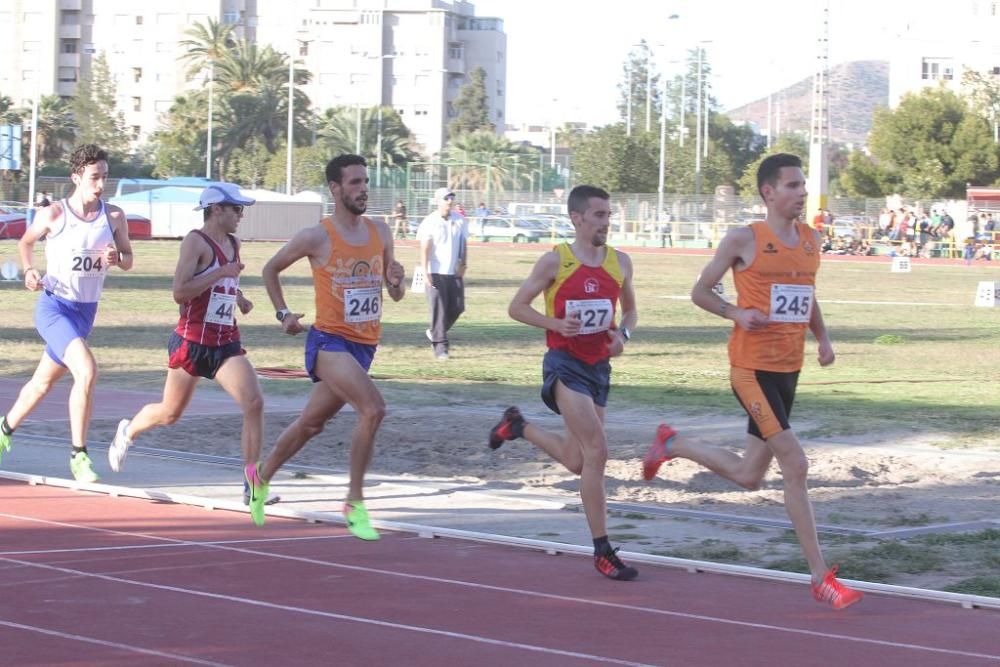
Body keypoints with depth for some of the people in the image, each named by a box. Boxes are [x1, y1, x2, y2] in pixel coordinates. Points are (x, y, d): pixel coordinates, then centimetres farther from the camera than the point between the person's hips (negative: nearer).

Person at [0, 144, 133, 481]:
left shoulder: (114, 216, -1)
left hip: (86, 313, 5)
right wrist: (29, 270, -10)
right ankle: (78, 454, -17)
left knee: (43, 383, 20)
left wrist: (116, 258, -14)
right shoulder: (52, 214, -9)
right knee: (87, 371, -26)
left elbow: (128, 259, 8)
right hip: (54, 306, -5)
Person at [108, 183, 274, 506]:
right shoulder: (196, 241, -13)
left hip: (226, 343, 6)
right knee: (170, 413, 12)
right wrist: (222, 273, -23)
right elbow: (180, 292, -23)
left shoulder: (233, 244, 12)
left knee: (254, 403, -15)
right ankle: (128, 431, 46)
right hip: (192, 342, -6)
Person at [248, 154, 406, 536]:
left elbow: (396, 295, 13)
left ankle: (260, 476, 41)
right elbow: (271, 269, 7)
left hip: (364, 346, 6)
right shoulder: (317, 237, -9)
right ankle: (355, 504, -17)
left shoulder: (380, 233, 7)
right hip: (329, 341, -6)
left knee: (312, 423, 19)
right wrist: (283, 313, 0)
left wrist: (396, 281, -9)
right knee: (373, 409, -26)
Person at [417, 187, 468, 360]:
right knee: (438, 310, -5)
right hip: (436, 273, -5)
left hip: (455, 273, 5)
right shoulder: (430, 222, -6)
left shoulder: (459, 221, 8)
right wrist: (425, 273, -17)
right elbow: (424, 250, -10)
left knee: (457, 307, 4)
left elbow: (464, 245, 14)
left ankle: (434, 333, 26)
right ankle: (440, 346, -1)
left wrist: (463, 265, 2)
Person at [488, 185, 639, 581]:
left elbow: (630, 309, 20)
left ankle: (518, 426, 41)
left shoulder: (620, 262, 6)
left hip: (599, 366, 6)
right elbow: (517, 307, -2)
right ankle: (602, 552, -12)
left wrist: (623, 334, -3)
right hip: (565, 365, -6)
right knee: (596, 451, -17)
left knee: (576, 462, 13)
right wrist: (555, 324, -18)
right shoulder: (555, 262, -8)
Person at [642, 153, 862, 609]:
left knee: (749, 477, 14)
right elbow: (700, 291, 1)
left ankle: (673, 446, 38)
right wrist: (736, 314, -17)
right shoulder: (744, 240, -7)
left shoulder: (811, 239, 11)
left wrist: (822, 338, 8)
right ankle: (821, 577, -7)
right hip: (752, 368, -7)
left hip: (788, 369, 7)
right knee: (795, 465, -12)